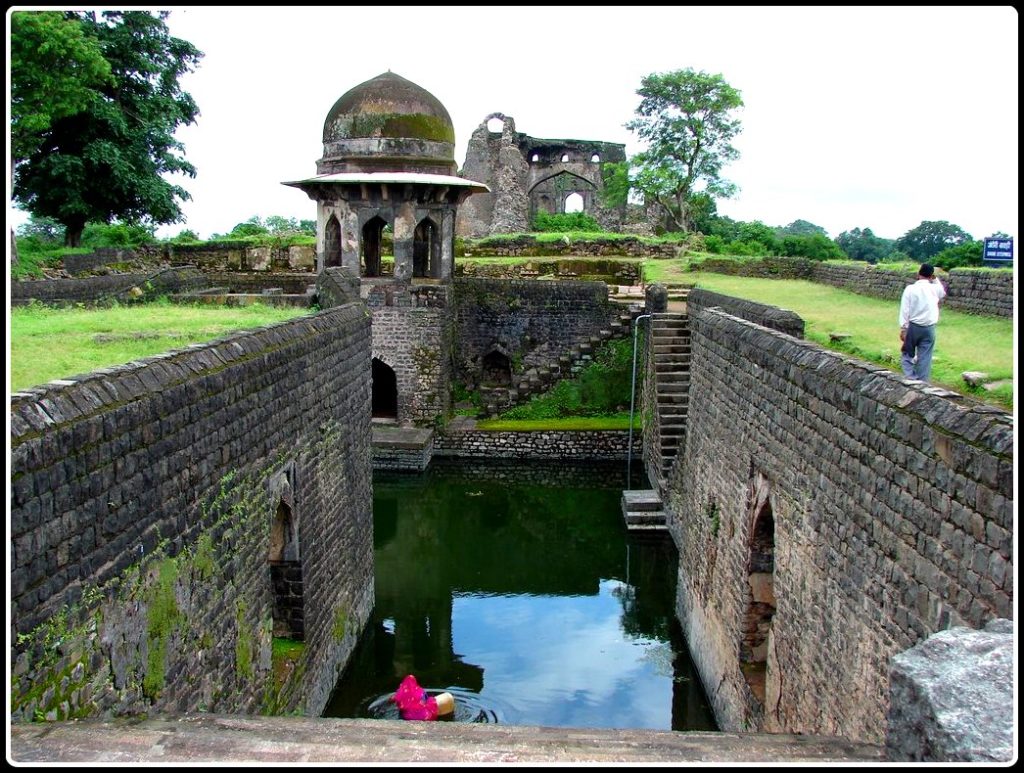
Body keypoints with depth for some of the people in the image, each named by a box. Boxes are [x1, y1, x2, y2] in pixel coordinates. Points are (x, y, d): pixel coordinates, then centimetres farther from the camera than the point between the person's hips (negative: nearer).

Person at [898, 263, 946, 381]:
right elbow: (943, 294, 27)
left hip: (913, 327, -2)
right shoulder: (935, 288, 0)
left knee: (907, 354, 12)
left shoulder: (910, 288, -8)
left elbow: (905, 310, -12)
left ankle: (910, 380, -3)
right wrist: (935, 279, 19)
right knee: (924, 359, 5)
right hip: (929, 328, 2)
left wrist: (903, 329, -9)